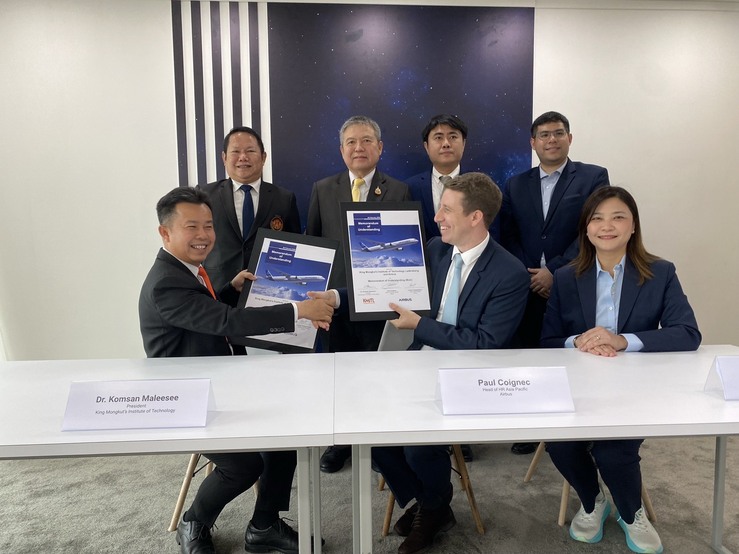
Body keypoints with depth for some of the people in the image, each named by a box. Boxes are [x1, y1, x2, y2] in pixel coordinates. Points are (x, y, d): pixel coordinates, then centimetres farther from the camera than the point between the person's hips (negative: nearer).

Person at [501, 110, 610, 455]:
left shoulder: (593, 177, 3)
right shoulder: (515, 185, 13)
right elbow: (508, 237, 8)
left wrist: (555, 271, -14)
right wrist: (527, 275, -6)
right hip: (528, 288, 3)